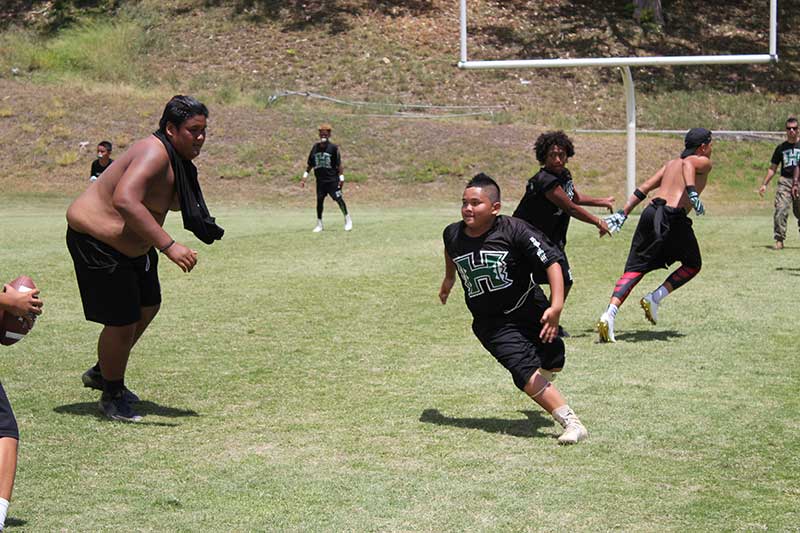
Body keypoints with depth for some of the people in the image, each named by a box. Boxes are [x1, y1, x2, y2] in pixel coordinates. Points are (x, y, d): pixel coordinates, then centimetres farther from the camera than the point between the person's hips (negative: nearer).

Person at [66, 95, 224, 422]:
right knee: (122, 321, -7)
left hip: (132, 244, 11)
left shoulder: (176, 160, 3)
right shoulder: (154, 154, -28)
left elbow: (172, 203, 21)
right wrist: (169, 246, -45)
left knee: (147, 307, 21)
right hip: (97, 242, -11)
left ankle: (101, 372, 40)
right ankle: (112, 395, 16)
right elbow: (124, 201, -43)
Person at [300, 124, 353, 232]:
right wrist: (305, 176, 10)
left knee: (338, 199, -7)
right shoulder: (315, 147, 7)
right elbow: (310, 164, 15)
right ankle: (319, 224, 13)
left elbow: (339, 164, -4)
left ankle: (347, 219, 10)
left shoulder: (333, 148, -4)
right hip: (320, 180, 4)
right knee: (319, 200, 3)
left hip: (333, 179, -4)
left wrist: (341, 178, -9)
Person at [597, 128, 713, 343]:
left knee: (635, 269, 3)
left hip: (651, 213, 6)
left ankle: (609, 315, -17)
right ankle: (655, 298, 1)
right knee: (693, 265, 18)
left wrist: (623, 213, 17)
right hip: (673, 218, -6)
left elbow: (644, 188, 19)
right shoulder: (703, 162, 8)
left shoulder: (671, 164, 26)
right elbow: (688, 165, -16)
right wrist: (692, 192, -31)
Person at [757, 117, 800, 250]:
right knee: (780, 210, -12)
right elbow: (772, 168, 18)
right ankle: (779, 240, -10)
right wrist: (764, 184, 11)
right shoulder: (781, 148, 13)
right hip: (785, 181, 1)